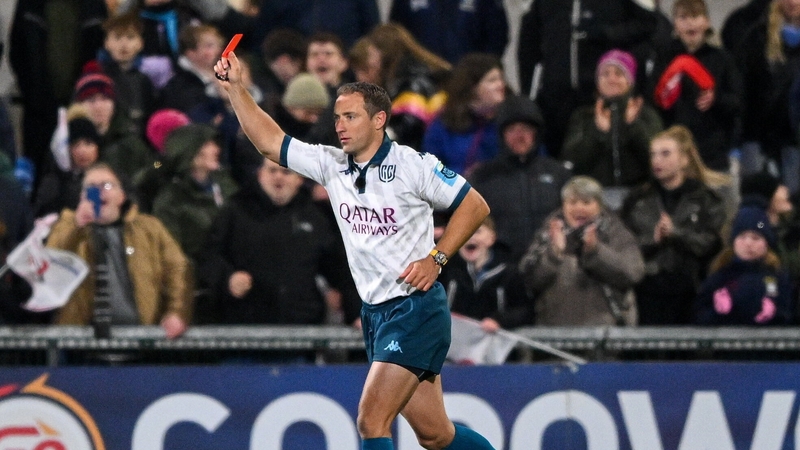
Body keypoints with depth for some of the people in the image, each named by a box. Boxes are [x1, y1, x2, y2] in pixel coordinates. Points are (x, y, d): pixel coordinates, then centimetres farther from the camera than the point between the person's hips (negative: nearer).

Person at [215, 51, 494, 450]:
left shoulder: (413, 165, -9)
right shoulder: (331, 165, 7)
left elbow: (475, 205, -3)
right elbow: (269, 142, 8)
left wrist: (435, 259, -12)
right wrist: (235, 87, -2)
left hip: (415, 308, -7)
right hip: (375, 312, 7)